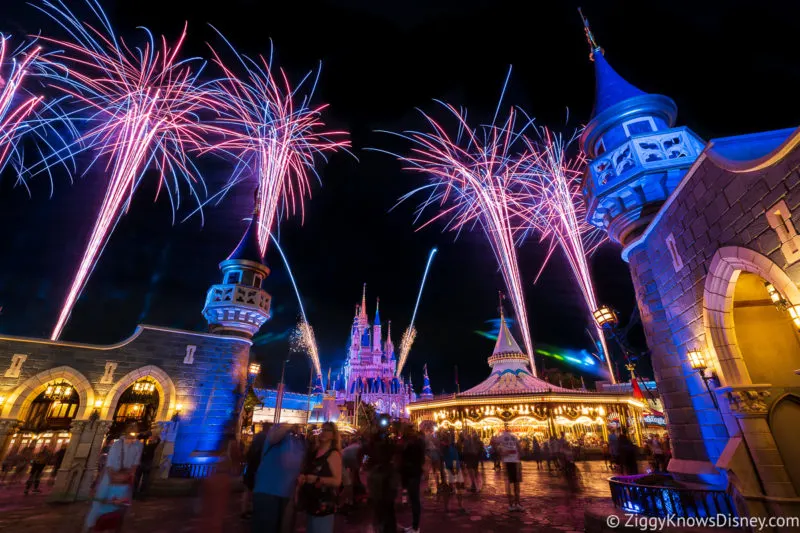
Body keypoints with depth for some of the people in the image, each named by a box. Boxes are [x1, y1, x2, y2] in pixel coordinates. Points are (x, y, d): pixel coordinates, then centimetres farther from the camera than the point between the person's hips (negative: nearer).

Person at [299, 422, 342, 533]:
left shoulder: (333, 454, -13)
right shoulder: (313, 452, 8)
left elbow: (337, 481, -21)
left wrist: (317, 479, -30)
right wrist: (302, 477, 0)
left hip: (324, 505, -7)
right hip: (310, 503, 7)